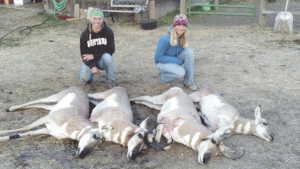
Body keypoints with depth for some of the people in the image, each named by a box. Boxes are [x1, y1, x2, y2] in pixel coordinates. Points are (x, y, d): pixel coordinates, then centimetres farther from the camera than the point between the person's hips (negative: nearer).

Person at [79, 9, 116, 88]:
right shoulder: (85, 34, -8)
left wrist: (94, 56, -17)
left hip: (103, 60, 0)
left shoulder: (108, 31, -10)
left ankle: (111, 83, -16)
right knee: (83, 78, -26)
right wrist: (92, 67, -24)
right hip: (89, 61, 0)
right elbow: (83, 54, -7)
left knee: (107, 57, -36)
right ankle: (89, 76, 15)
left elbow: (111, 50, -11)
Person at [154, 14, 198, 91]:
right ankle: (163, 76, 2)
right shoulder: (165, 39, -28)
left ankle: (189, 82, -13)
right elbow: (157, 57, -21)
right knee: (181, 73, -31)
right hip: (162, 63, -6)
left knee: (189, 51, -20)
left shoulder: (184, 37, -9)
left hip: (176, 60, 6)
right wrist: (176, 61, -23)